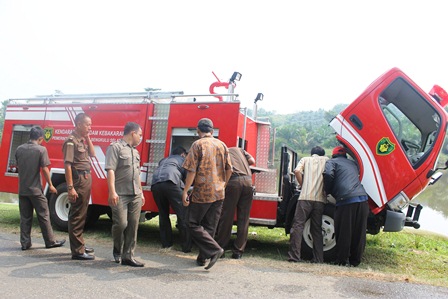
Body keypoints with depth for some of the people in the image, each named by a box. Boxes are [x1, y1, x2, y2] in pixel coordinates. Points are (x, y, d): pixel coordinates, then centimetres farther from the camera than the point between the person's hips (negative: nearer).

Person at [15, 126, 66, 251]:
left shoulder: (19, 149, 4)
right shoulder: (41, 149, -12)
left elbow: (18, 166, 14)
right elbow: (45, 169, -11)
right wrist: (50, 185, -3)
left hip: (22, 189, 5)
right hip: (35, 189, -5)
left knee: (25, 217, 12)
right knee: (43, 216, 5)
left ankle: (25, 243, 16)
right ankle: (50, 241, 13)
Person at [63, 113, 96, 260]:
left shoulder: (82, 140, 13)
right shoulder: (71, 141, -14)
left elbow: (92, 154, 15)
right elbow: (67, 165, -19)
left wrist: (88, 138, 6)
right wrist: (70, 187, -24)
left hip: (86, 179, 10)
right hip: (78, 181, -10)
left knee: (81, 215, 18)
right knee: (77, 216, -3)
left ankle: (80, 245, 31)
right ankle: (77, 251, 4)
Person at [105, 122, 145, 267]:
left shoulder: (135, 151, 21)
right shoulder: (116, 147, -3)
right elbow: (110, 170, -13)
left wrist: (141, 193, 22)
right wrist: (112, 192, -21)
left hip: (135, 195, 7)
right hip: (120, 195, -7)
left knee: (133, 226, 4)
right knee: (121, 224, -8)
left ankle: (127, 255, 11)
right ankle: (117, 249, 19)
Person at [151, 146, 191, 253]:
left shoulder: (164, 160, 40)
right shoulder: (182, 159, 27)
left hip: (155, 184, 6)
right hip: (170, 183, -5)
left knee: (163, 215, 19)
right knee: (183, 215, -2)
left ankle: (166, 243, 21)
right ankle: (187, 247, -3)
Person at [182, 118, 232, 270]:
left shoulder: (198, 145, -7)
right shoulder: (222, 145, 8)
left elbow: (192, 170, -13)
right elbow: (229, 169, 10)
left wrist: (185, 191, -9)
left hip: (202, 192, -6)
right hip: (219, 193, 6)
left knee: (193, 224, 5)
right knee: (210, 226, 13)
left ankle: (214, 249, -6)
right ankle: (202, 257, 18)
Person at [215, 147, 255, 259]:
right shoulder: (239, 149, 29)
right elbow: (252, 161, 18)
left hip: (233, 181, -3)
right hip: (247, 181, 3)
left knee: (226, 217, 5)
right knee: (243, 218, 8)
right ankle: (238, 251, 11)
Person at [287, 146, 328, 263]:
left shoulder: (305, 159, 17)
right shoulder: (327, 160, 19)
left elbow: (297, 171, -3)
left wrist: (303, 185, 9)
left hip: (306, 197, -2)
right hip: (320, 199, 2)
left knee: (298, 225, -1)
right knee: (316, 229, 11)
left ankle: (294, 256, -7)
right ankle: (318, 258, 12)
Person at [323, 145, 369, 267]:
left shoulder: (332, 162, 9)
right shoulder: (353, 163, 29)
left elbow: (328, 175, -8)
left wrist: (328, 191, 6)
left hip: (346, 200, -5)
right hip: (362, 199, 5)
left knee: (343, 232, 5)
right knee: (359, 233, 12)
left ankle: (342, 260, 12)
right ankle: (355, 260, 20)